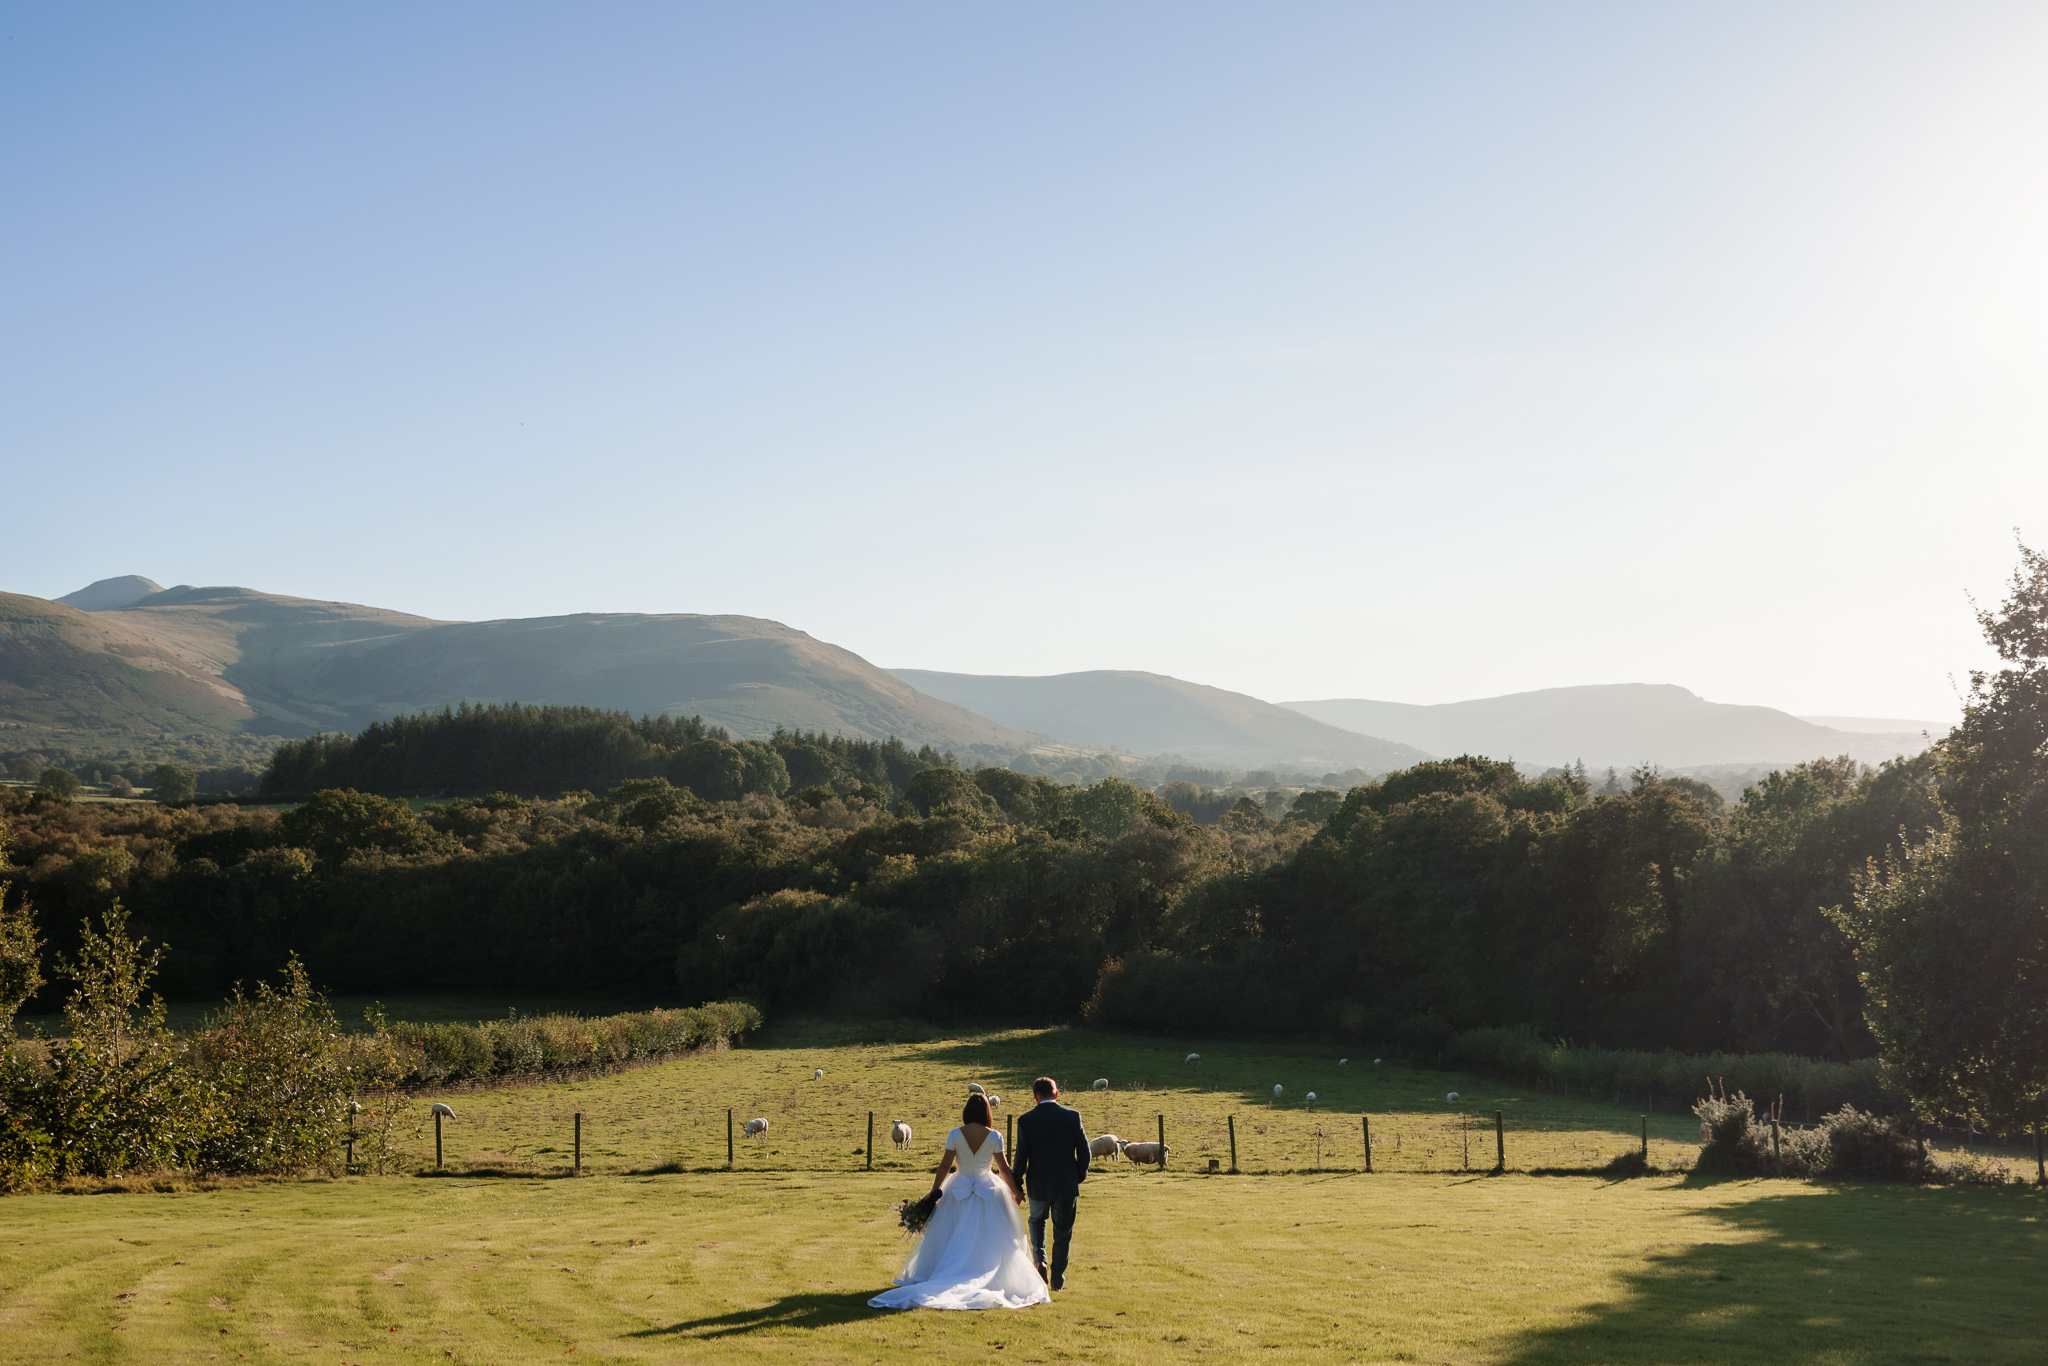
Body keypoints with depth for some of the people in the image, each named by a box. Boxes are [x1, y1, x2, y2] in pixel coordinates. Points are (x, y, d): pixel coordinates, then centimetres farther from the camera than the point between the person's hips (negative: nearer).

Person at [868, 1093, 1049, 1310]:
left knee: (954, 1241, 11)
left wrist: (933, 1192, 1)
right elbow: (1004, 1169, -2)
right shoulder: (994, 1136, -8)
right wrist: (1016, 1192, 11)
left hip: (959, 1192, 1)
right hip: (988, 1193, -1)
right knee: (989, 1242, 7)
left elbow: (944, 1166, -7)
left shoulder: (955, 1135, -8)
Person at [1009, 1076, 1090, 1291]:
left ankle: (1039, 1259, 4)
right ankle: (1058, 1278, 12)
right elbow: (1084, 1151, -3)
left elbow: (1021, 1156, -6)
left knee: (1037, 1220, 25)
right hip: (1067, 1184, 0)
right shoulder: (1072, 1116, -5)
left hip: (1038, 1184, 0)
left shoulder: (1026, 1120, -8)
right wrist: (1079, 1177, 12)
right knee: (1063, 1231, 12)